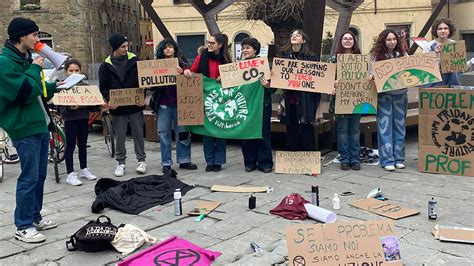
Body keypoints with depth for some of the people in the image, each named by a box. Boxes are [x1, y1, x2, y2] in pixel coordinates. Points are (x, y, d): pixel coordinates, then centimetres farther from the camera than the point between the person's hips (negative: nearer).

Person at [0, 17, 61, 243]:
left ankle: (35, 217, 27)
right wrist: (35, 69, -13)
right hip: (24, 129, -9)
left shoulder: (26, 58, 15)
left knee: (39, 175, 14)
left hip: (40, 125, 9)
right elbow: (25, 92, -24)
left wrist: (53, 87, 11)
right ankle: (23, 227, 7)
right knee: (29, 178, -4)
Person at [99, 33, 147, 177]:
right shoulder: (106, 65, -1)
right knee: (119, 137, 7)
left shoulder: (134, 60, 0)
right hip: (117, 107, 0)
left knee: (138, 133, 8)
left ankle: (141, 160, 20)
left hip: (135, 105, 0)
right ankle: (120, 163, 19)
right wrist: (109, 100, -15)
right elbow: (103, 87, 2)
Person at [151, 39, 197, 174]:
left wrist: (182, 73, -20)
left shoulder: (180, 63, 4)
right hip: (163, 103, 0)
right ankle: (166, 163, 13)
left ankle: (184, 160, 18)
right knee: (164, 133, 4)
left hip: (178, 102, 0)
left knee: (182, 132, 7)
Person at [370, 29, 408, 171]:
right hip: (384, 95, -3)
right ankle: (387, 160, 4)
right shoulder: (376, 56, 0)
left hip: (400, 95, 3)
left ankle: (399, 158, 18)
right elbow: (371, 74, 1)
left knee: (399, 126, 9)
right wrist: (372, 77, -20)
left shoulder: (403, 55, 7)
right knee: (385, 127, -2)